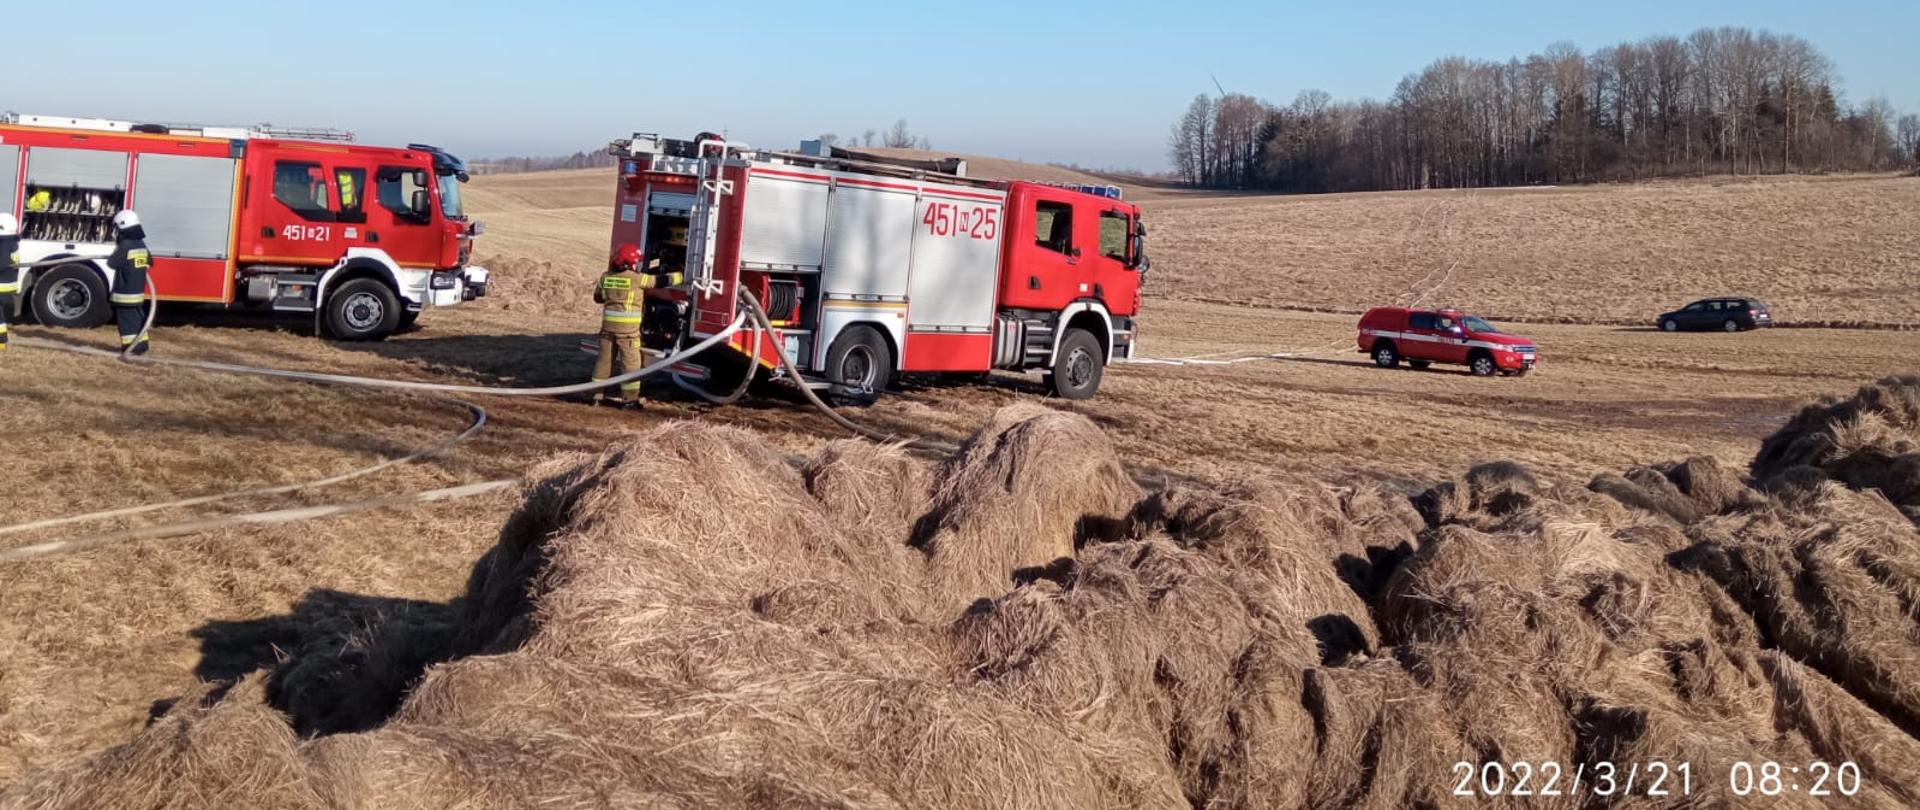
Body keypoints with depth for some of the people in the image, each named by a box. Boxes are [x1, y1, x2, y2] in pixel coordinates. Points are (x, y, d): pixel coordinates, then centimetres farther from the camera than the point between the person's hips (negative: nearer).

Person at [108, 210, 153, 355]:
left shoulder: (125, 246, -18)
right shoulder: (141, 245, 8)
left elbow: (112, 263, -13)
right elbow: (149, 262, 22)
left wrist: (116, 250, 4)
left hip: (125, 293, -8)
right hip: (138, 291, 8)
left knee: (127, 319, -2)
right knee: (138, 317, 15)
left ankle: (130, 346, -1)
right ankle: (141, 343, 19)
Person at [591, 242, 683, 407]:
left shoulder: (606, 277, 5)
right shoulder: (636, 278, -11)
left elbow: (597, 297, 17)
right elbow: (661, 280, -4)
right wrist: (682, 276, 8)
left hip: (608, 325, 6)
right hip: (628, 328, -6)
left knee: (604, 360, 13)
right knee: (630, 362, 1)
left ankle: (598, 396, 17)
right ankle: (629, 399, 1)